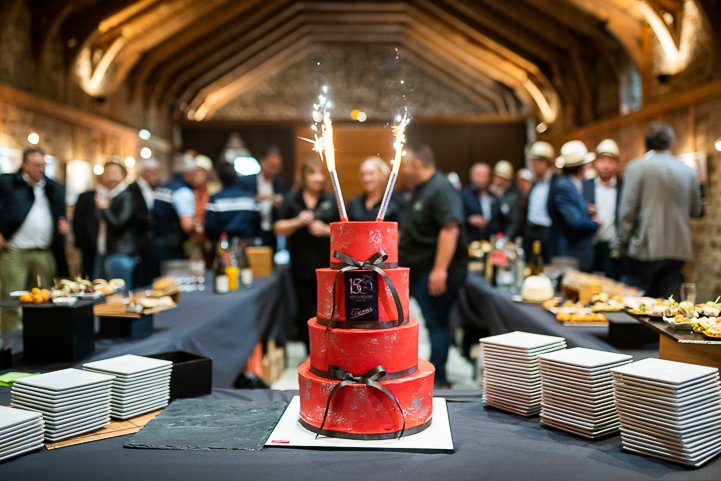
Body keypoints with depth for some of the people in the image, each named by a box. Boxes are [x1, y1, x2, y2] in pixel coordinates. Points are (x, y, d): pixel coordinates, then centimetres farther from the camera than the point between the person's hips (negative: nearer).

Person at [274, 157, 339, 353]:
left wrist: (326, 230, -14)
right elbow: (279, 228, 4)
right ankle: (311, 352, 24)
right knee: (305, 310, 9)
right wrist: (297, 222, -13)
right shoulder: (291, 199, 6)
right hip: (300, 265, 2)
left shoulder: (331, 200, 4)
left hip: (326, 265, -1)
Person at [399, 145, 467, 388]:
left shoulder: (441, 190, -16)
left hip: (434, 272, -9)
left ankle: (437, 379, 11)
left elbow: (450, 229, -26)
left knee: (436, 324, 0)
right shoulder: (421, 190, 16)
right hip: (417, 269, 9)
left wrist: (440, 270, -29)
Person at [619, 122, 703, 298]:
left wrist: (622, 243, 0)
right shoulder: (688, 171, 7)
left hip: (645, 249, -4)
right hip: (677, 250, 4)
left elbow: (628, 209, -9)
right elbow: (696, 210, 15)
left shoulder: (637, 167, -6)